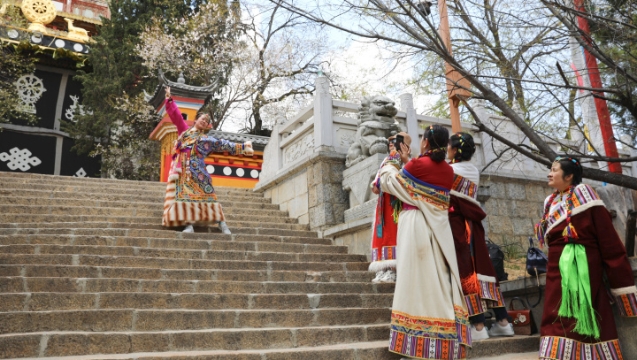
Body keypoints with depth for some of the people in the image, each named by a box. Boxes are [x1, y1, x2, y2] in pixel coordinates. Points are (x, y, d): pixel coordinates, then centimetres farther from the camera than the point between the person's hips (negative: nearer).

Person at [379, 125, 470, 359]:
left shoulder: (418, 165, -9)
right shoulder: (448, 170, 8)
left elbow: (388, 182, 4)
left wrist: (391, 163, 22)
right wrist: (407, 162, 26)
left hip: (417, 228, -6)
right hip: (439, 229, 6)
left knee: (418, 281, -4)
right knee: (440, 282, 9)